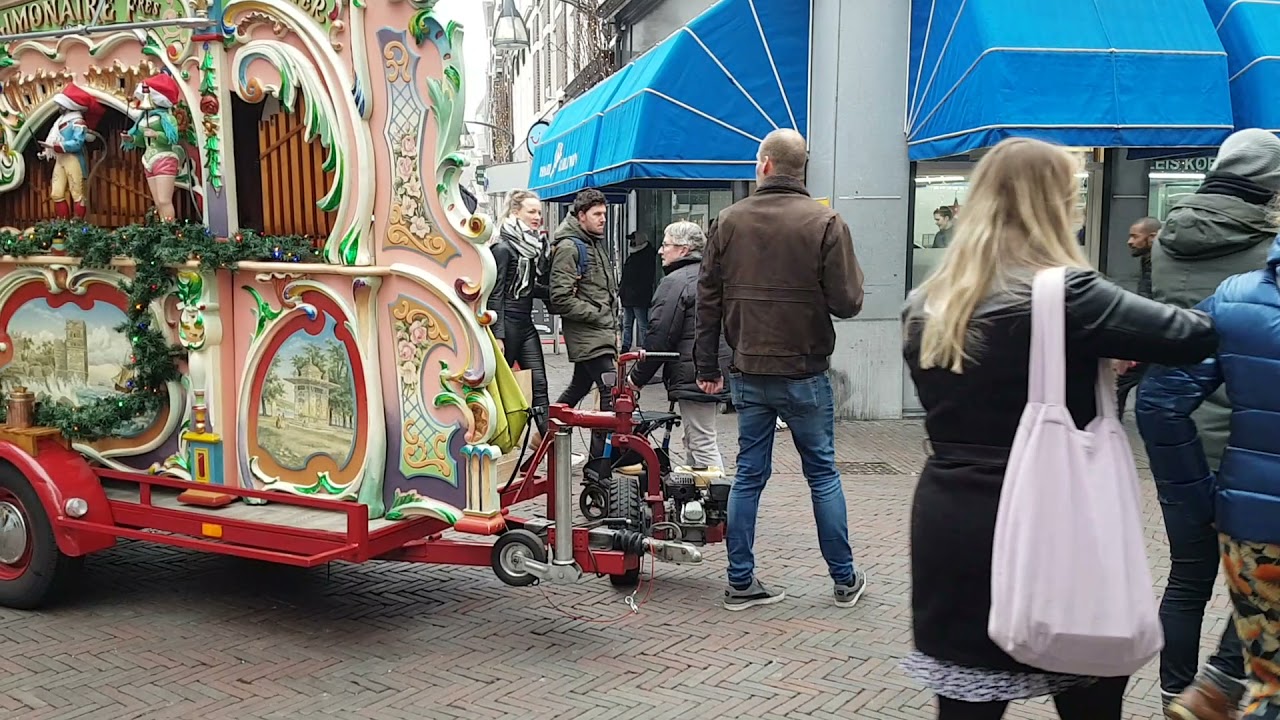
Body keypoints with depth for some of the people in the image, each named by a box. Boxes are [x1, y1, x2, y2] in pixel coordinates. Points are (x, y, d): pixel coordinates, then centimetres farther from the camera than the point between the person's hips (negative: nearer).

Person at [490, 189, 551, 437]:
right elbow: (495, 294, -14)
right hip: (507, 323, -7)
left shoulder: (534, 245, 12)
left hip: (526, 324, 8)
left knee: (538, 384, 2)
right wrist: (497, 336, -18)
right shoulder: (503, 247, -11)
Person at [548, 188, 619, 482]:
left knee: (579, 387, 21)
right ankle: (599, 468, -13)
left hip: (602, 332, 10)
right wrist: (599, 314, -13)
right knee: (612, 395, -15)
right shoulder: (568, 247, -11)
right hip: (588, 335, -10)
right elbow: (561, 299, -17)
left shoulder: (595, 244, 20)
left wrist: (613, 326, 17)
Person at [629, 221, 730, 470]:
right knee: (694, 441, 19)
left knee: (703, 445, -6)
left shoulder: (676, 281, -12)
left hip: (692, 376, -10)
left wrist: (637, 377, -6)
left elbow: (659, 337, -15)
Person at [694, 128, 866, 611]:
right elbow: (847, 302, -12)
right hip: (804, 373, -3)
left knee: (749, 475, 10)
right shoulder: (824, 223, -9)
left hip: (748, 373, 3)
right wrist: (853, 277, 11)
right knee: (822, 473, 10)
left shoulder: (730, 220, 2)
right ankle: (845, 580, 19)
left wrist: (707, 365, 12)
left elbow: (708, 297, 5)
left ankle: (741, 582, 13)